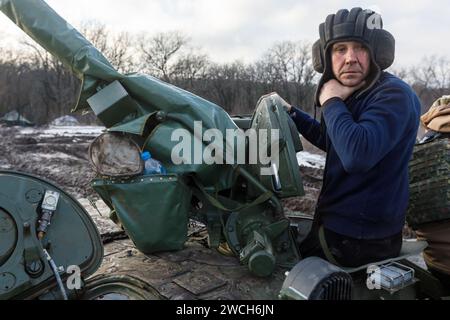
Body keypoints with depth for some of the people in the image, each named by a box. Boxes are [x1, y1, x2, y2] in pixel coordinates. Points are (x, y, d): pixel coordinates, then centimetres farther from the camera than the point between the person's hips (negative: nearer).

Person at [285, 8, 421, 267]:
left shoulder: (393, 94, -20)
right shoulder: (354, 96, 8)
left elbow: (356, 155, -37)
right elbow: (330, 140, 24)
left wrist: (331, 103, -22)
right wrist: (290, 113, 16)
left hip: (357, 237, -9)